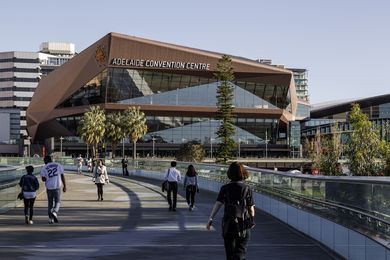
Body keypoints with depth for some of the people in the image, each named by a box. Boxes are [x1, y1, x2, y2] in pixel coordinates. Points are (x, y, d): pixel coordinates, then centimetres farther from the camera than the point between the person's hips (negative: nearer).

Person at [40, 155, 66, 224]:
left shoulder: (44, 168, 0)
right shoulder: (58, 165, 5)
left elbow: (43, 179, -6)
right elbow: (62, 176, 2)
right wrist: (64, 186, 6)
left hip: (49, 187, 0)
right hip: (57, 187, 0)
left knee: (50, 203, 12)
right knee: (57, 202, 10)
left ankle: (51, 218, 12)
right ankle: (55, 212, -18)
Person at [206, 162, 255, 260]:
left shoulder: (225, 188, -2)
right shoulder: (247, 189, -3)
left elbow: (218, 204, -13)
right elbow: (251, 208, 0)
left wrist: (211, 219, -16)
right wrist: (252, 220, 17)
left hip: (228, 225, 1)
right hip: (243, 225, -1)